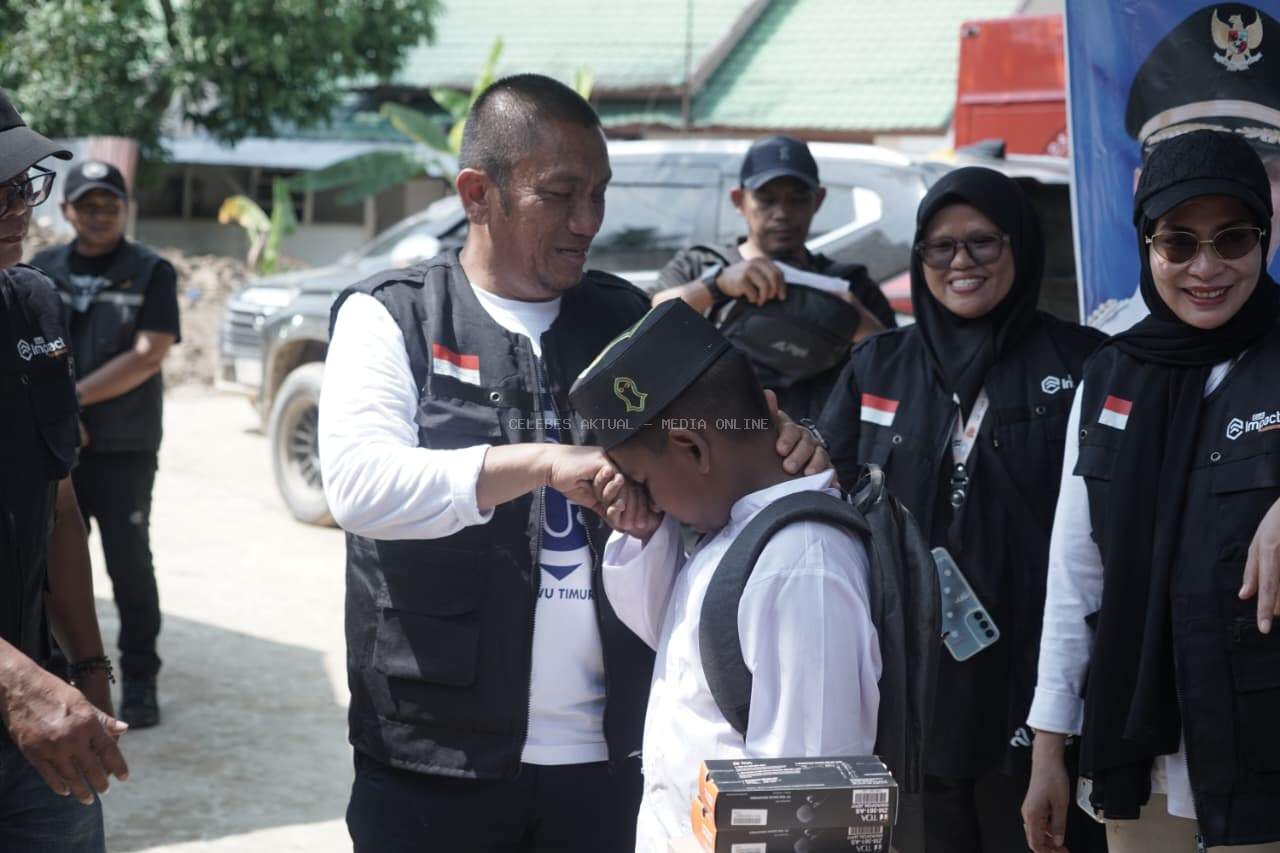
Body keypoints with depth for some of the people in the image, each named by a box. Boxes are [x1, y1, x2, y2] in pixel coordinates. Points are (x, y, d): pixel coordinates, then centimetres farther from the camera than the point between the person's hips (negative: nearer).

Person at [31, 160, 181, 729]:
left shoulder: (151, 273, -2)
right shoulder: (42, 270, 7)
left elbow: (148, 356, -12)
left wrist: (73, 396, -13)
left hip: (125, 448, -3)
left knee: (129, 563, 1)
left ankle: (139, 682, 10)